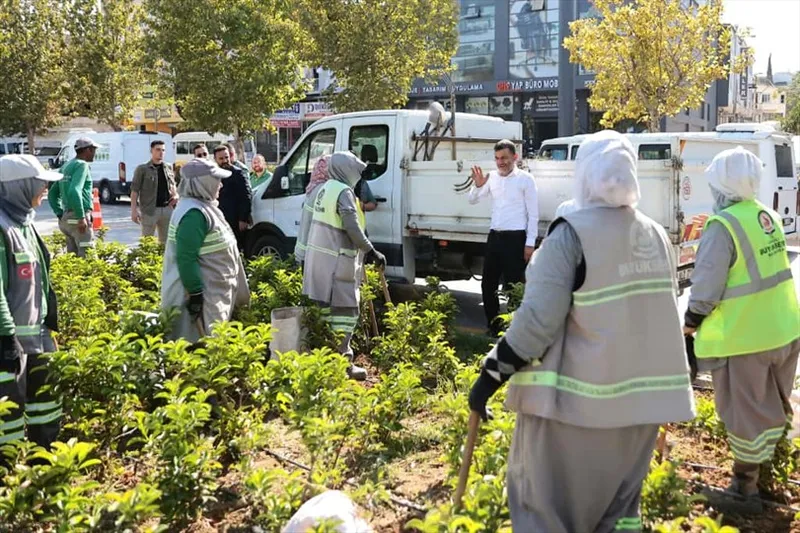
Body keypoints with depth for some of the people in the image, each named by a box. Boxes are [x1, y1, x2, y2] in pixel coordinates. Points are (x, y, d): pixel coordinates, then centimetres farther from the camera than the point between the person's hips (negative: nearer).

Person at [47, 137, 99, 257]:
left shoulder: (66, 166, 18)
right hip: (77, 218, -9)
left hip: (66, 218, 9)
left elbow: (52, 194, 22)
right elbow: (74, 191, -24)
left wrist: (60, 214, 18)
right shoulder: (82, 165, -9)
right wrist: (81, 217, -23)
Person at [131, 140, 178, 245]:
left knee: (166, 241, 13)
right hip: (149, 210, -5)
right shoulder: (142, 169, -4)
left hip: (167, 209, 5)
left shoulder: (169, 168, 11)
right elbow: (134, 191, -6)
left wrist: (175, 195, 4)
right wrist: (134, 210, -14)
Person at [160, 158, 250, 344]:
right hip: (204, 294, -11)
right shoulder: (194, 213, -22)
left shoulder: (202, 206, 12)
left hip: (215, 290, 11)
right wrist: (196, 293, -25)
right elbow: (187, 258, -26)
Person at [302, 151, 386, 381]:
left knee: (326, 306, 18)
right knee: (346, 310, -5)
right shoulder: (344, 192, -16)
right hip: (337, 260, -9)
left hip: (320, 257, 9)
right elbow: (353, 229, -23)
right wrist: (371, 252, -15)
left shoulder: (322, 188, 12)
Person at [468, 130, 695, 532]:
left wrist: (492, 374, -11)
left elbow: (537, 320, -19)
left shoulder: (573, 233, -15)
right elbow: (660, 314, 14)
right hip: (640, 395, 7)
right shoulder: (657, 235, 6)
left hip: (580, 398, -7)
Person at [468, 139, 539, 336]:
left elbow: (533, 214, -7)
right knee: (488, 285, 11)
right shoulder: (492, 177, 9)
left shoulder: (525, 179, -6)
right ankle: (494, 328, 25)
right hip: (494, 236, 6)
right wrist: (478, 185, -8)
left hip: (515, 238, -6)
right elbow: (473, 200, 13)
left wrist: (530, 243, -11)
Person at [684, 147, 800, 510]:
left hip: (743, 338, -8)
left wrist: (690, 324, -2)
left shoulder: (723, 226, -21)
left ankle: (746, 487, 18)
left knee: (747, 414, 5)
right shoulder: (769, 216, 4)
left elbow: (706, 289, -20)